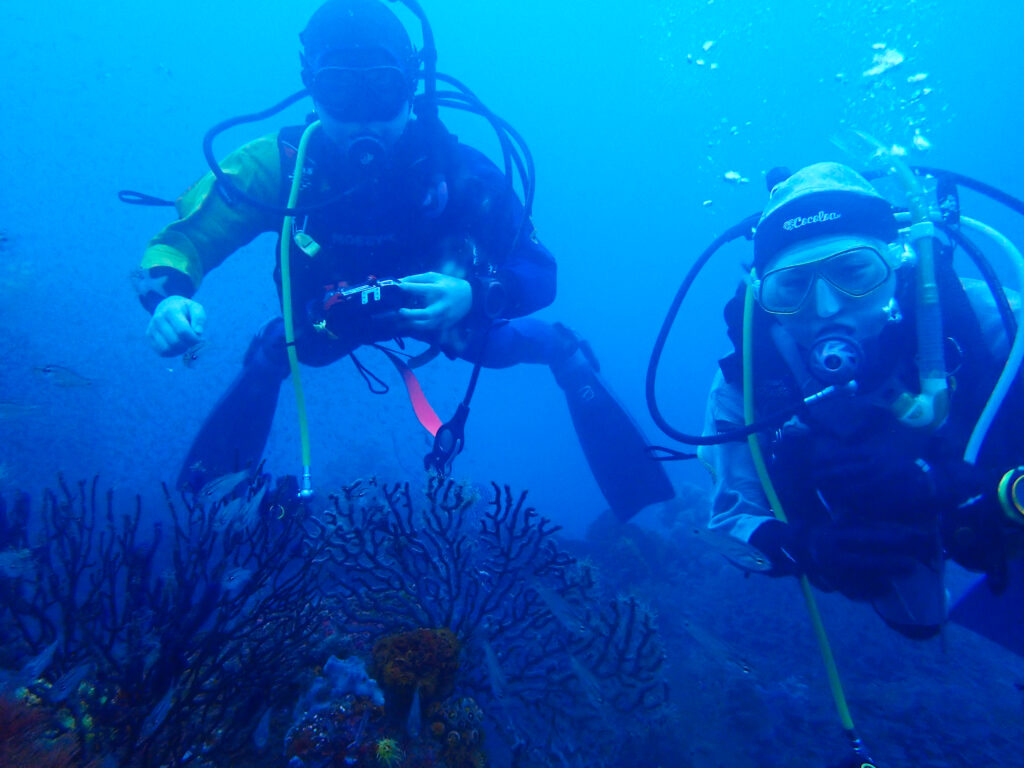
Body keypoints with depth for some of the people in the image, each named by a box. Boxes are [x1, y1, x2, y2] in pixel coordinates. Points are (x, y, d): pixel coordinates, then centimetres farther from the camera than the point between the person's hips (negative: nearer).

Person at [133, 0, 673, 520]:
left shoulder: (456, 167, -35)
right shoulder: (280, 161, -32)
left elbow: (540, 274, -32)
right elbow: (176, 243, -27)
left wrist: (471, 296, -54)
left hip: (445, 310, -1)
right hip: (336, 316, 2)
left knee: (561, 347, -3)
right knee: (271, 349, -10)